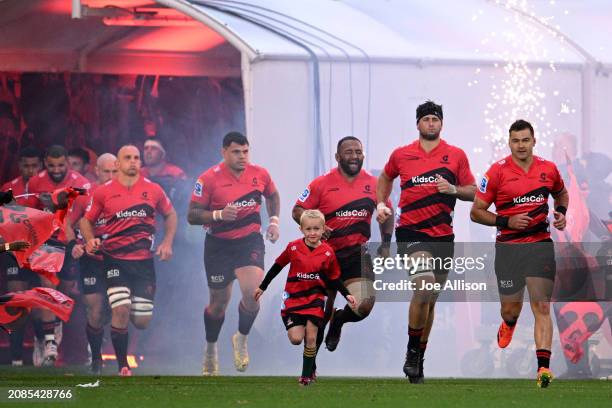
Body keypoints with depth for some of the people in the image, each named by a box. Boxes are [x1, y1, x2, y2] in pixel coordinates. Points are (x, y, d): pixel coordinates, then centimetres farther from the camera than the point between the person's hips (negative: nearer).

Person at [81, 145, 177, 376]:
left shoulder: (153, 190, 3)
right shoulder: (104, 192, 0)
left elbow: (170, 215, 18)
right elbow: (86, 220, 10)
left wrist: (167, 242, 5)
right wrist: (91, 240, -9)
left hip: (144, 260, 2)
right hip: (115, 259, -2)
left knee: (142, 321, 1)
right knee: (121, 310, -17)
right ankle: (123, 367, -4)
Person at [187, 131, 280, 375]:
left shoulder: (260, 174, -1)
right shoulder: (209, 179, -12)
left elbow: (272, 196, 21)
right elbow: (192, 215, -11)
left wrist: (274, 221, 7)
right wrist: (218, 214, -27)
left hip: (250, 240, 1)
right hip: (219, 244, -1)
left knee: (252, 291, -22)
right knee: (219, 302, 9)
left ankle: (242, 338, 4)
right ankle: (210, 349, 35)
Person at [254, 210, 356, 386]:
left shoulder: (328, 252, -3)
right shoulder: (293, 247, -5)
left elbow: (334, 279, 7)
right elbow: (277, 266, 7)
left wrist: (346, 294, -6)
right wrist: (262, 287, 12)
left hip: (315, 298, 0)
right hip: (294, 298, 0)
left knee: (311, 338, -6)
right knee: (296, 339, -9)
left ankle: (307, 374, 5)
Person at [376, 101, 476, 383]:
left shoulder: (456, 156, 7)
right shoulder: (401, 155, 7)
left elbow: (472, 192, 9)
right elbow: (385, 178, 26)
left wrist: (453, 189, -10)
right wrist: (381, 204, 12)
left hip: (443, 236, 3)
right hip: (411, 232, -3)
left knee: (430, 298, 11)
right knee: (425, 286, -24)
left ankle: (419, 358, 25)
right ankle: (412, 352, -10)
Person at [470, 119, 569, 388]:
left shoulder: (548, 169, 5)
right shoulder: (497, 172, -5)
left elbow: (561, 194, 27)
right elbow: (476, 212, -2)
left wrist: (561, 213, 5)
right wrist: (507, 221, -14)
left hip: (540, 244, 1)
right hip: (508, 247, -1)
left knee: (542, 307, -11)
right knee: (511, 308, 10)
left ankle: (543, 366, -18)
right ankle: (508, 325, 49)